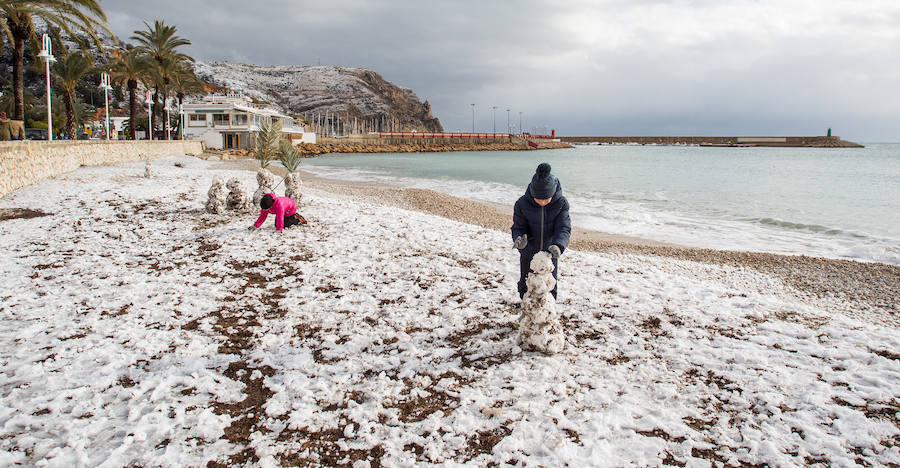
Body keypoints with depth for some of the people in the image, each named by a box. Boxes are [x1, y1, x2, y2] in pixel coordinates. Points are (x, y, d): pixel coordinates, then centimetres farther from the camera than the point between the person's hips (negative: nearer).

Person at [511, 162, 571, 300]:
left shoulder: (561, 204, -17)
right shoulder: (522, 204, -18)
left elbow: (563, 228, -21)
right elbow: (518, 227, -12)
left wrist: (558, 245, -41)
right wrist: (519, 240, -36)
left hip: (550, 253, 0)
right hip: (528, 254, 0)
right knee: (525, 286, 15)